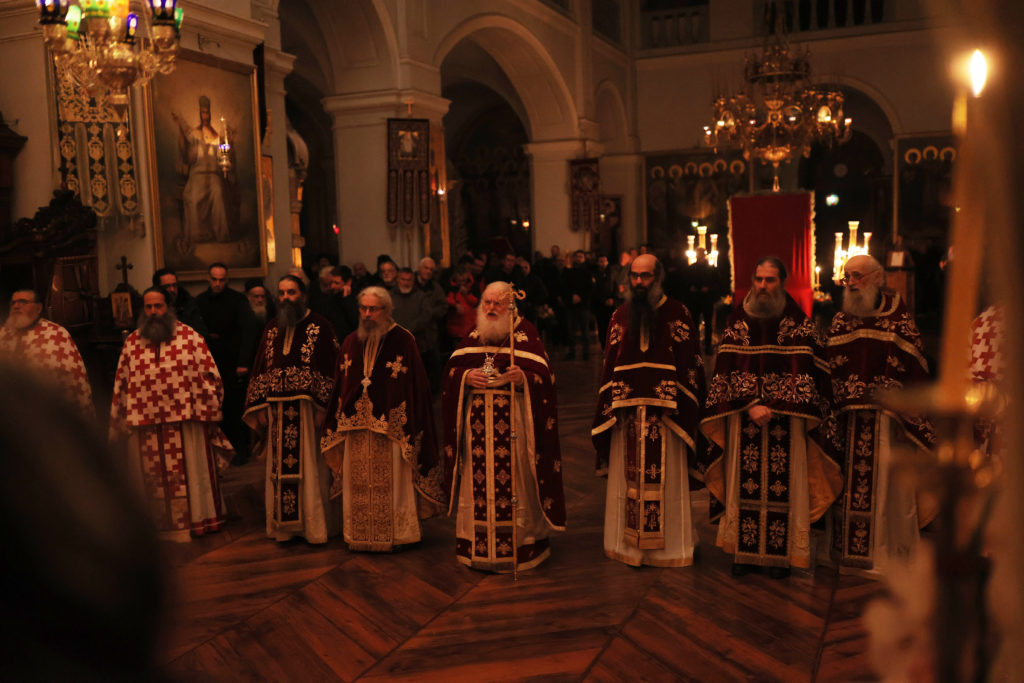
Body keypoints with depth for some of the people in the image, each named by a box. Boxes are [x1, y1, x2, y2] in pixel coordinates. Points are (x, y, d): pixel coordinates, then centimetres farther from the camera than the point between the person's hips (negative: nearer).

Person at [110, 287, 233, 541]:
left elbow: (208, 373, 0)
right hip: (146, 425, 3)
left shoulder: (189, 337, 0)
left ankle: (198, 520, 19)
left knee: (191, 472, 5)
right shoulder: (132, 343, 9)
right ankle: (160, 524, 21)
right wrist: (120, 420, 12)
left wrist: (211, 409, -4)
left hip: (186, 420, -2)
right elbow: (122, 382, 13)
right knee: (153, 477, 9)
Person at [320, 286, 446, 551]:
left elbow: (415, 383, -6)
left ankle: (396, 535, 13)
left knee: (392, 483, 0)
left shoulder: (402, 340, -5)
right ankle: (359, 537, 20)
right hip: (356, 424, 4)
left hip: (390, 426, -4)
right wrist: (338, 422, 11)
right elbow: (341, 385, 15)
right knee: (358, 484, 8)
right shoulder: (351, 342, 10)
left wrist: (410, 425, -11)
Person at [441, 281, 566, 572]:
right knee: (477, 482, 5)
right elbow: (451, 369, 12)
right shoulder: (473, 334, 13)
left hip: (512, 420, -4)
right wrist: (465, 376, -9)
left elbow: (543, 375, -7)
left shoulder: (525, 332, 0)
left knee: (513, 480, -2)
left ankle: (518, 546, 9)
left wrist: (523, 378, -26)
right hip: (477, 421, 4)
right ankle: (477, 545, 16)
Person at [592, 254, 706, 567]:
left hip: (665, 411, -3)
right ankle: (630, 541, 17)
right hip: (627, 410, 3)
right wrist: (609, 404, 4)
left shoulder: (677, 313, 0)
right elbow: (610, 362, 12)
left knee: (665, 478, 2)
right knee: (628, 476, 6)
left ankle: (668, 544, 14)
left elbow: (690, 362, -1)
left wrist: (683, 404, -9)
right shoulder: (621, 315, 11)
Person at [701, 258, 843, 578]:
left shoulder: (799, 323, 0)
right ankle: (745, 552, 14)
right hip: (743, 418, 2)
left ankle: (781, 555, 11)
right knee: (745, 484, 4)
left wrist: (772, 406, -14)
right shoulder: (737, 321, 5)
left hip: (786, 420, -1)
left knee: (782, 485, 0)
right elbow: (728, 370, -1)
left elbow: (804, 373, -5)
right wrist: (751, 405, -13)